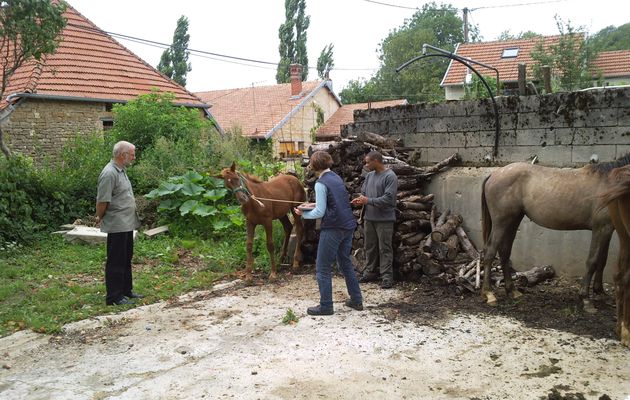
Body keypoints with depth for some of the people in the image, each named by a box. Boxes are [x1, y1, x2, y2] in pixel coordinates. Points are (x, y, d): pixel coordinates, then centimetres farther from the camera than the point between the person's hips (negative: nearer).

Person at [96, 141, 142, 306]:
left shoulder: (121, 170, 13)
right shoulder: (109, 173, -19)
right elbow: (102, 201, -19)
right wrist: (100, 218, -5)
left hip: (127, 224, 10)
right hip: (117, 225, -10)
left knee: (126, 259, 17)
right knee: (116, 261, -2)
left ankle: (126, 290, 29)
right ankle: (114, 296, 6)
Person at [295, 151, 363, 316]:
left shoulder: (321, 183, -14)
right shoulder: (337, 178, 10)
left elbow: (320, 212, -16)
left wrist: (303, 214, -2)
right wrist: (315, 204, 20)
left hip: (333, 229, -8)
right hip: (348, 226, 8)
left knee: (323, 268, 4)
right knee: (345, 263, 21)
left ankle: (325, 306, 9)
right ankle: (356, 300, 27)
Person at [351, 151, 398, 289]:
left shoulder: (390, 176, -13)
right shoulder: (370, 175, 11)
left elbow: (388, 198, -20)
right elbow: (363, 192, 19)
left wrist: (368, 201, -19)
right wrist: (360, 200, -4)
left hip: (384, 219, -7)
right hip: (369, 218, 7)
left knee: (384, 249, -3)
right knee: (370, 247, 14)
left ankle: (387, 277, 2)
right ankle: (370, 272, 26)